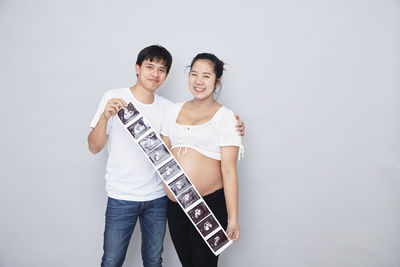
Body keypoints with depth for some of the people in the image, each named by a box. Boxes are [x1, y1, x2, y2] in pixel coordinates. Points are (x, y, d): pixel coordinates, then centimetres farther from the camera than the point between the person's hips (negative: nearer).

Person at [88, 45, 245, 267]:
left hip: (157, 198, 3)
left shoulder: (167, 108, 5)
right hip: (121, 198, -3)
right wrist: (105, 117, -26)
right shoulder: (113, 98, -5)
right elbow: (94, 147, -7)